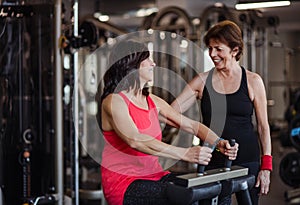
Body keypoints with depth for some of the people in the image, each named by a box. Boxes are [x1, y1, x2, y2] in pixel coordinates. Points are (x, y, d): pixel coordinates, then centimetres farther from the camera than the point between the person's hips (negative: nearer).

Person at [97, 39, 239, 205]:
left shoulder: (153, 101, 12)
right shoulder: (114, 101, -11)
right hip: (123, 183, -7)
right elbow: (135, 140, -27)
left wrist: (219, 143, -10)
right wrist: (185, 154, -36)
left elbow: (191, 125, 9)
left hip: (154, 175, 7)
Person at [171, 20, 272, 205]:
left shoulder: (252, 81, 0)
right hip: (212, 161, 1)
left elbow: (263, 126, 3)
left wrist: (266, 167, -2)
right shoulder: (202, 81, 4)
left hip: (247, 161, -1)